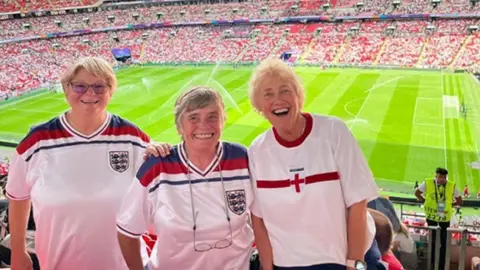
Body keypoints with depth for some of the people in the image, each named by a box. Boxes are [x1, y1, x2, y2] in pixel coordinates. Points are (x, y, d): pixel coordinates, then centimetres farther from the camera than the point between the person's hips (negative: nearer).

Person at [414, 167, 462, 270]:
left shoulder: (452, 186, -12)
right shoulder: (428, 183, -13)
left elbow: (459, 201, 0)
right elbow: (417, 193, 2)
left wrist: (449, 205, -8)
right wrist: (425, 202, -5)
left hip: (445, 217, 0)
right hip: (431, 215, 0)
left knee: (444, 242, 6)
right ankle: (432, 261, 37)